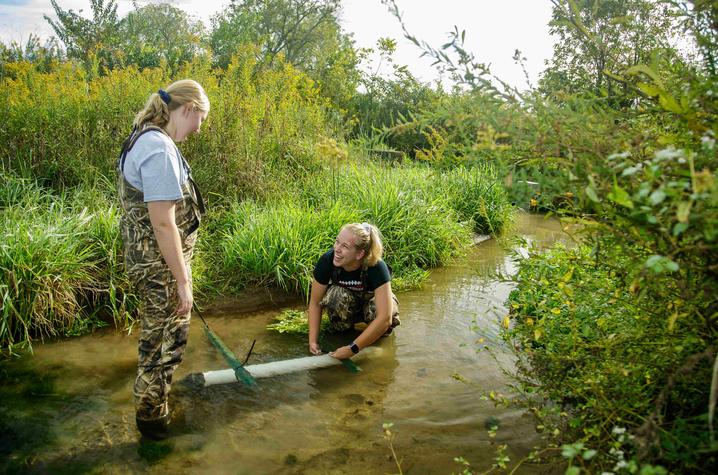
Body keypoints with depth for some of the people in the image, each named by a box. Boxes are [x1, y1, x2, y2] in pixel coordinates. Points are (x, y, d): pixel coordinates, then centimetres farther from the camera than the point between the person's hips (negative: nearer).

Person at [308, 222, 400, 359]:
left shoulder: (377, 267, -36)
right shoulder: (327, 261, -29)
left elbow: (385, 318, -41)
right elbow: (315, 303, -16)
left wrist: (352, 349, -41)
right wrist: (313, 341, -25)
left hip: (371, 298, -1)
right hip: (345, 299, 1)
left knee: (375, 310, -36)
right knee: (335, 294, -34)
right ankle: (341, 328, -5)